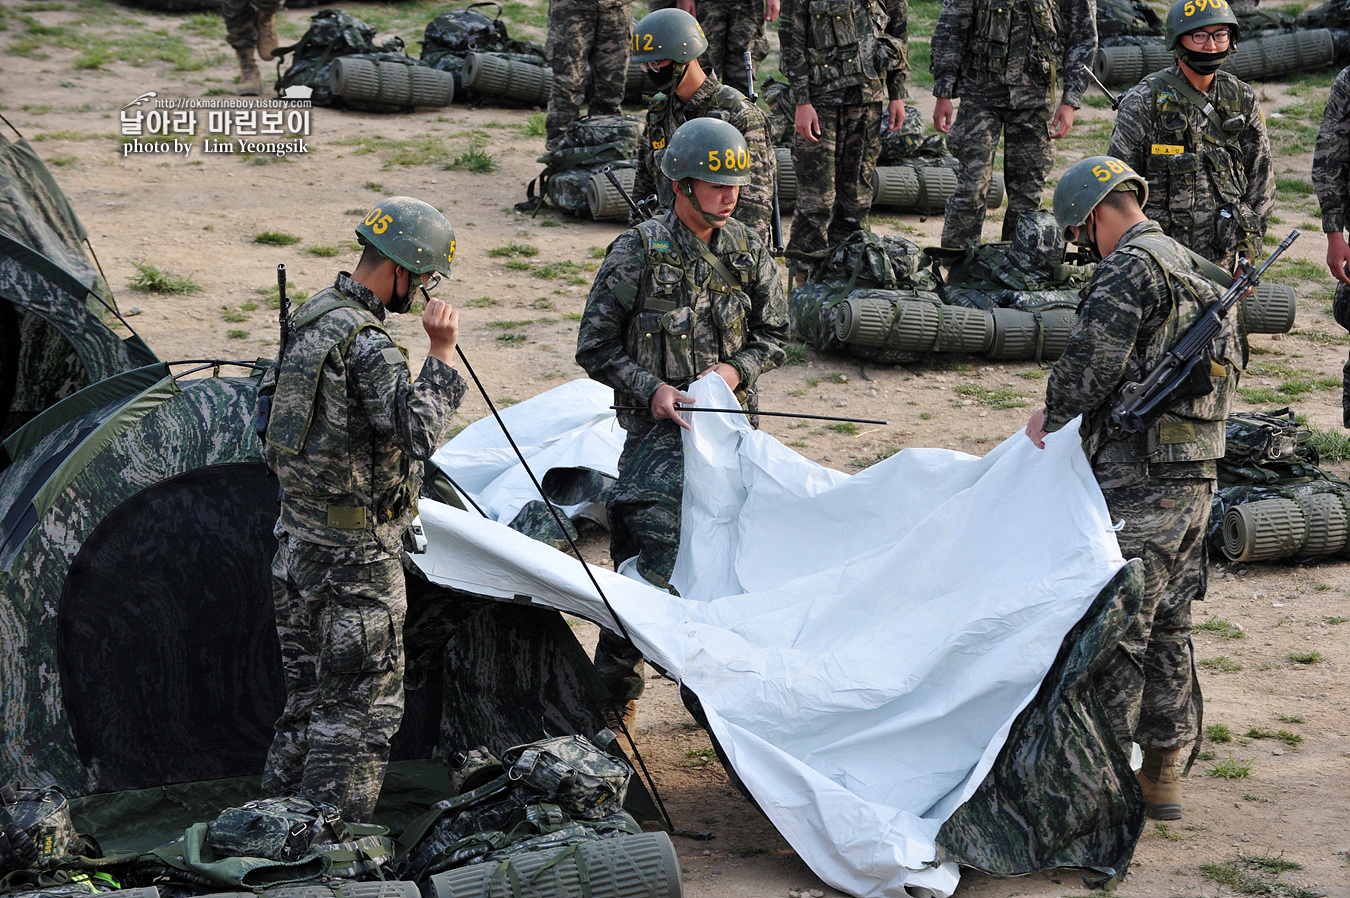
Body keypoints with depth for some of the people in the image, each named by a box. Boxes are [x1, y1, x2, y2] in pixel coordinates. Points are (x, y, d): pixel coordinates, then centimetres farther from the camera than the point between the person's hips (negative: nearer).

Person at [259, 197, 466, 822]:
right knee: (363, 705, -2)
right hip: (355, 554, -10)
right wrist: (442, 355, -23)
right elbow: (419, 432, -32)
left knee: (308, 695, 18)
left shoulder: (311, 317, 10)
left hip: (296, 537, 10)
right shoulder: (366, 344, -21)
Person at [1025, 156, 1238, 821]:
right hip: (1196, 475, 9)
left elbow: (1091, 360, -20)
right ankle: (1163, 773, 22)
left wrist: (1053, 418, -1)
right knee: (1167, 628, 15)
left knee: (1114, 630, -4)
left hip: (1136, 486, -9)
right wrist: (1065, 416, 16)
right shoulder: (1189, 267, 18)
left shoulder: (1130, 268, -12)